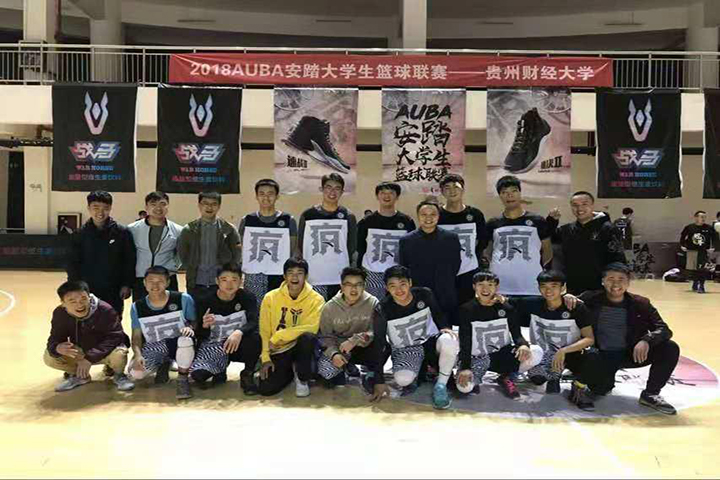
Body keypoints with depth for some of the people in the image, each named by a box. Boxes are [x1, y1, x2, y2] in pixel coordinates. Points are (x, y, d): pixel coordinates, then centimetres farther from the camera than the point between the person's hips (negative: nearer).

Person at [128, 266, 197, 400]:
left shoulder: (183, 299, -9)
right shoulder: (137, 307, -1)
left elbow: (194, 321, 0)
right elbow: (136, 335, 2)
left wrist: (190, 328, -25)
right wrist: (137, 354, -17)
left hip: (179, 344, -3)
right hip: (155, 348, 3)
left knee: (186, 340, -39)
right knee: (135, 372, -22)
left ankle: (182, 379, -12)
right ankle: (163, 364, 14)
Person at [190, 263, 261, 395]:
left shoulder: (247, 298, -8)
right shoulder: (205, 302, -8)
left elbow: (254, 323, -22)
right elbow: (200, 336, -6)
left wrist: (239, 332, -43)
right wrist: (204, 326, -30)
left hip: (238, 346, 0)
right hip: (213, 346, 0)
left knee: (255, 338, -33)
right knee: (198, 374, -27)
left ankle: (247, 375, -5)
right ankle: (220, 369, 11)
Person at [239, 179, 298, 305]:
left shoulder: (288, 220, 6)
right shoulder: (247, 221, 9)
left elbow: (294, 252, 8)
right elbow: (239, 252, 13)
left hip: (279, 280, -1)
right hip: (253, 280, 1)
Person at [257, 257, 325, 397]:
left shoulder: (316, 299, -11)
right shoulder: (271, 297, -4)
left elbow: (310, 328, -24)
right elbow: (264, 331, -1)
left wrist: (277, 337, -22)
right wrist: (265, 358, -9)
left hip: (301, 346, -2)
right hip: (278, 351, 2)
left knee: (308, 337, -36)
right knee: (265, 389, -16)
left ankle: (302, 378, -9)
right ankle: (290, 371, 17)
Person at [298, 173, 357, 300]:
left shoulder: (348, 217, 6)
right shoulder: (308, 216, 5)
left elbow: (353, 251, 7)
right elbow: (300, 249, 9)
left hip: (340, 282, 0)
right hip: (313, 281, 0)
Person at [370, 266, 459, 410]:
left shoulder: (424, 294, -13)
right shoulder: (382, 310, -17)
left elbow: (439, 315, 7)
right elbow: (379, 345, -11)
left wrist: (446, 328, -17)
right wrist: (379, 381, -11)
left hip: (430, 341, 2)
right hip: (404, 350, -1)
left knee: (449, 341, -33)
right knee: (402, 379, -33)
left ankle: (441, 385, -10)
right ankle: (415, 375, 6)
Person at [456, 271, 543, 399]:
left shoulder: (507, 309, -1)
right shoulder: (467, 310, -7)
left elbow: (517, 334, -4)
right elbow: (465, 342, -10)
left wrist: (523, 345, -29)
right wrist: (465, 367, -23)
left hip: (503, 355, 2)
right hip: (477, 358, -2)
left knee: (536, 352, -23)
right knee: (464, 386, -31)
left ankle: (505, 377, 1)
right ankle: (477, 375, 7)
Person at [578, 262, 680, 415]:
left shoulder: (640, 304, -4)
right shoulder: (591, 299, -7)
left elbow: (664, 329, -10)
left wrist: (646, 340, -33)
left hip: (631, 354, 2)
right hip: (602, 356, -2)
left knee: (670, 348, -19)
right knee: (598, 389, -26)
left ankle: (650, 394, -2)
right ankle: (607, 381, 15)